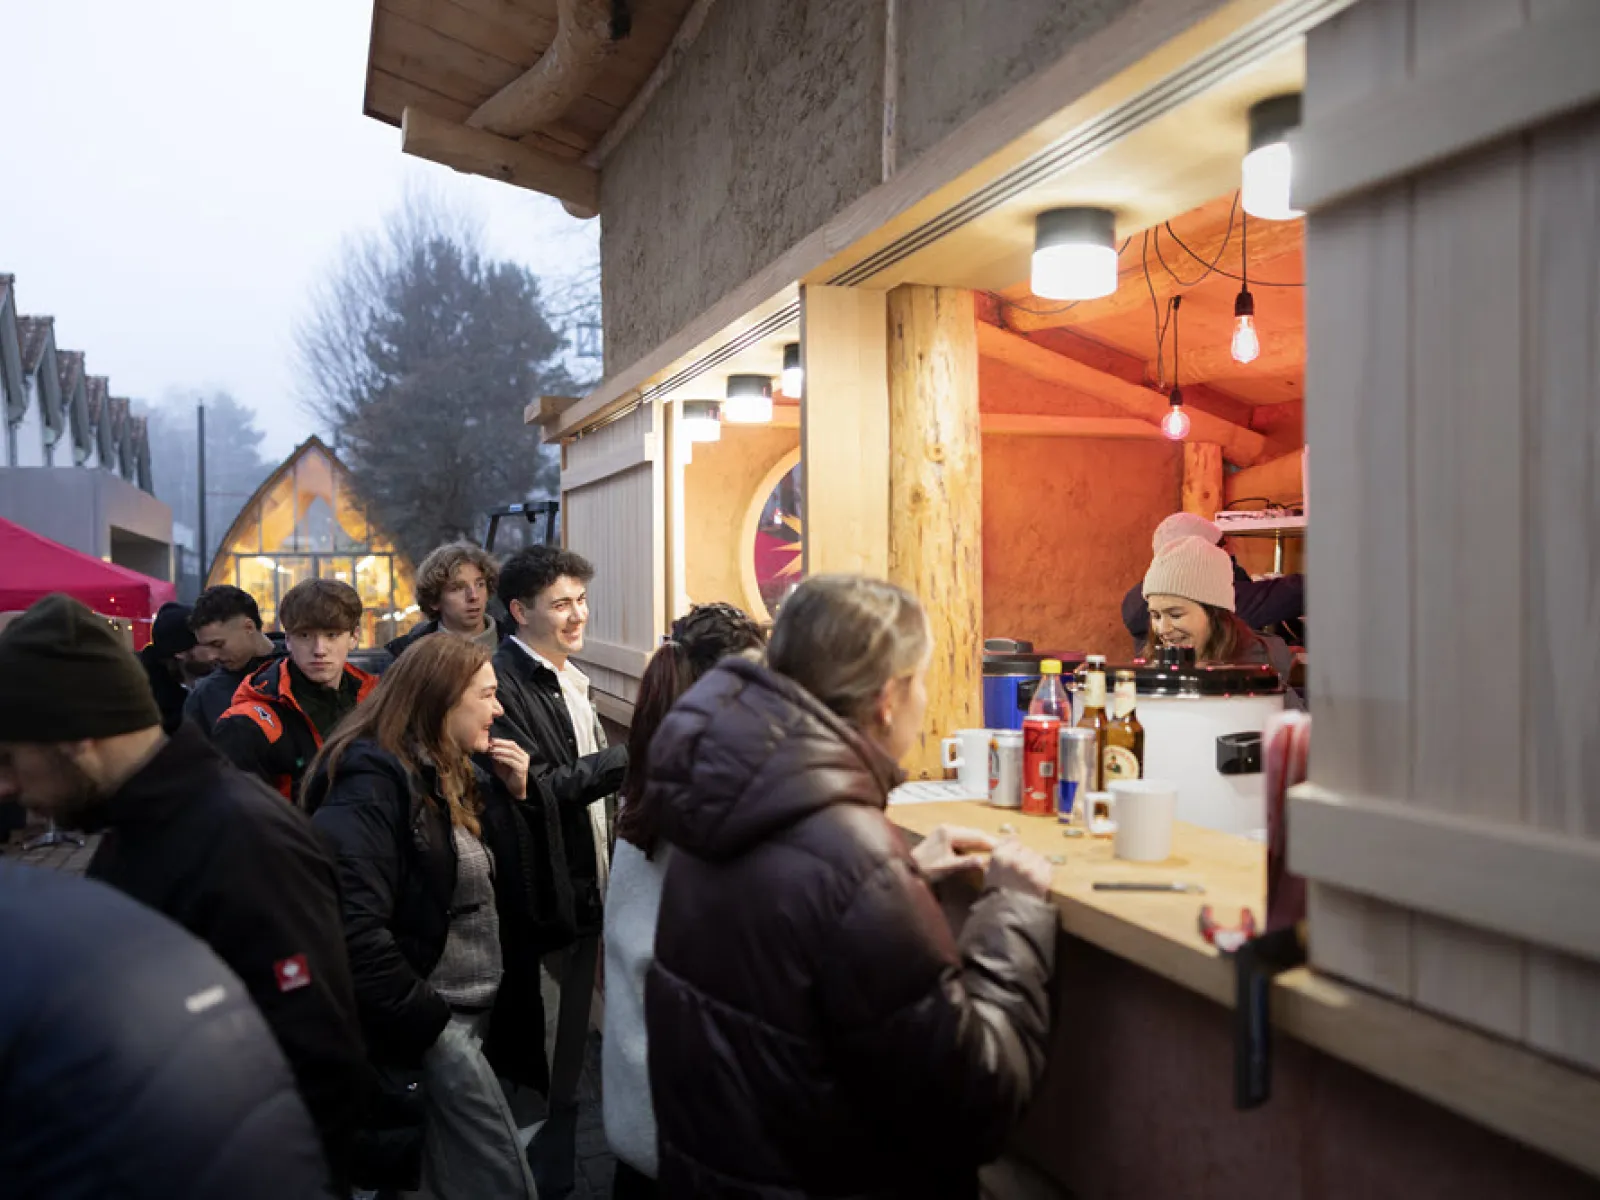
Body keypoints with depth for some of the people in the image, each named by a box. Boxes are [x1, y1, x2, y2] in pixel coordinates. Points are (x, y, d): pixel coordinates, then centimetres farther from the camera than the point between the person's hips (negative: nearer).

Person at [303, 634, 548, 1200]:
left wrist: (517, 798, 1)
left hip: (478, 1016, 9)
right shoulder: (372, 783, -18)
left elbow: (512, 886, 15)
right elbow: (353, 929, -27)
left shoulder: (460, 778, 10)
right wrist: (426, 1021, -20)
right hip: (432, 1026, -9)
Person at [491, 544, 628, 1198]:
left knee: (569, 1054, 19)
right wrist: (633, 754, -21)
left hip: (586, 892, 9)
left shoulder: (570, 679, 13)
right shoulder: (503, 683, -16)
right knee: (537, 1063, 2)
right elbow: (537, 789, -23)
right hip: (541, 901, -9)